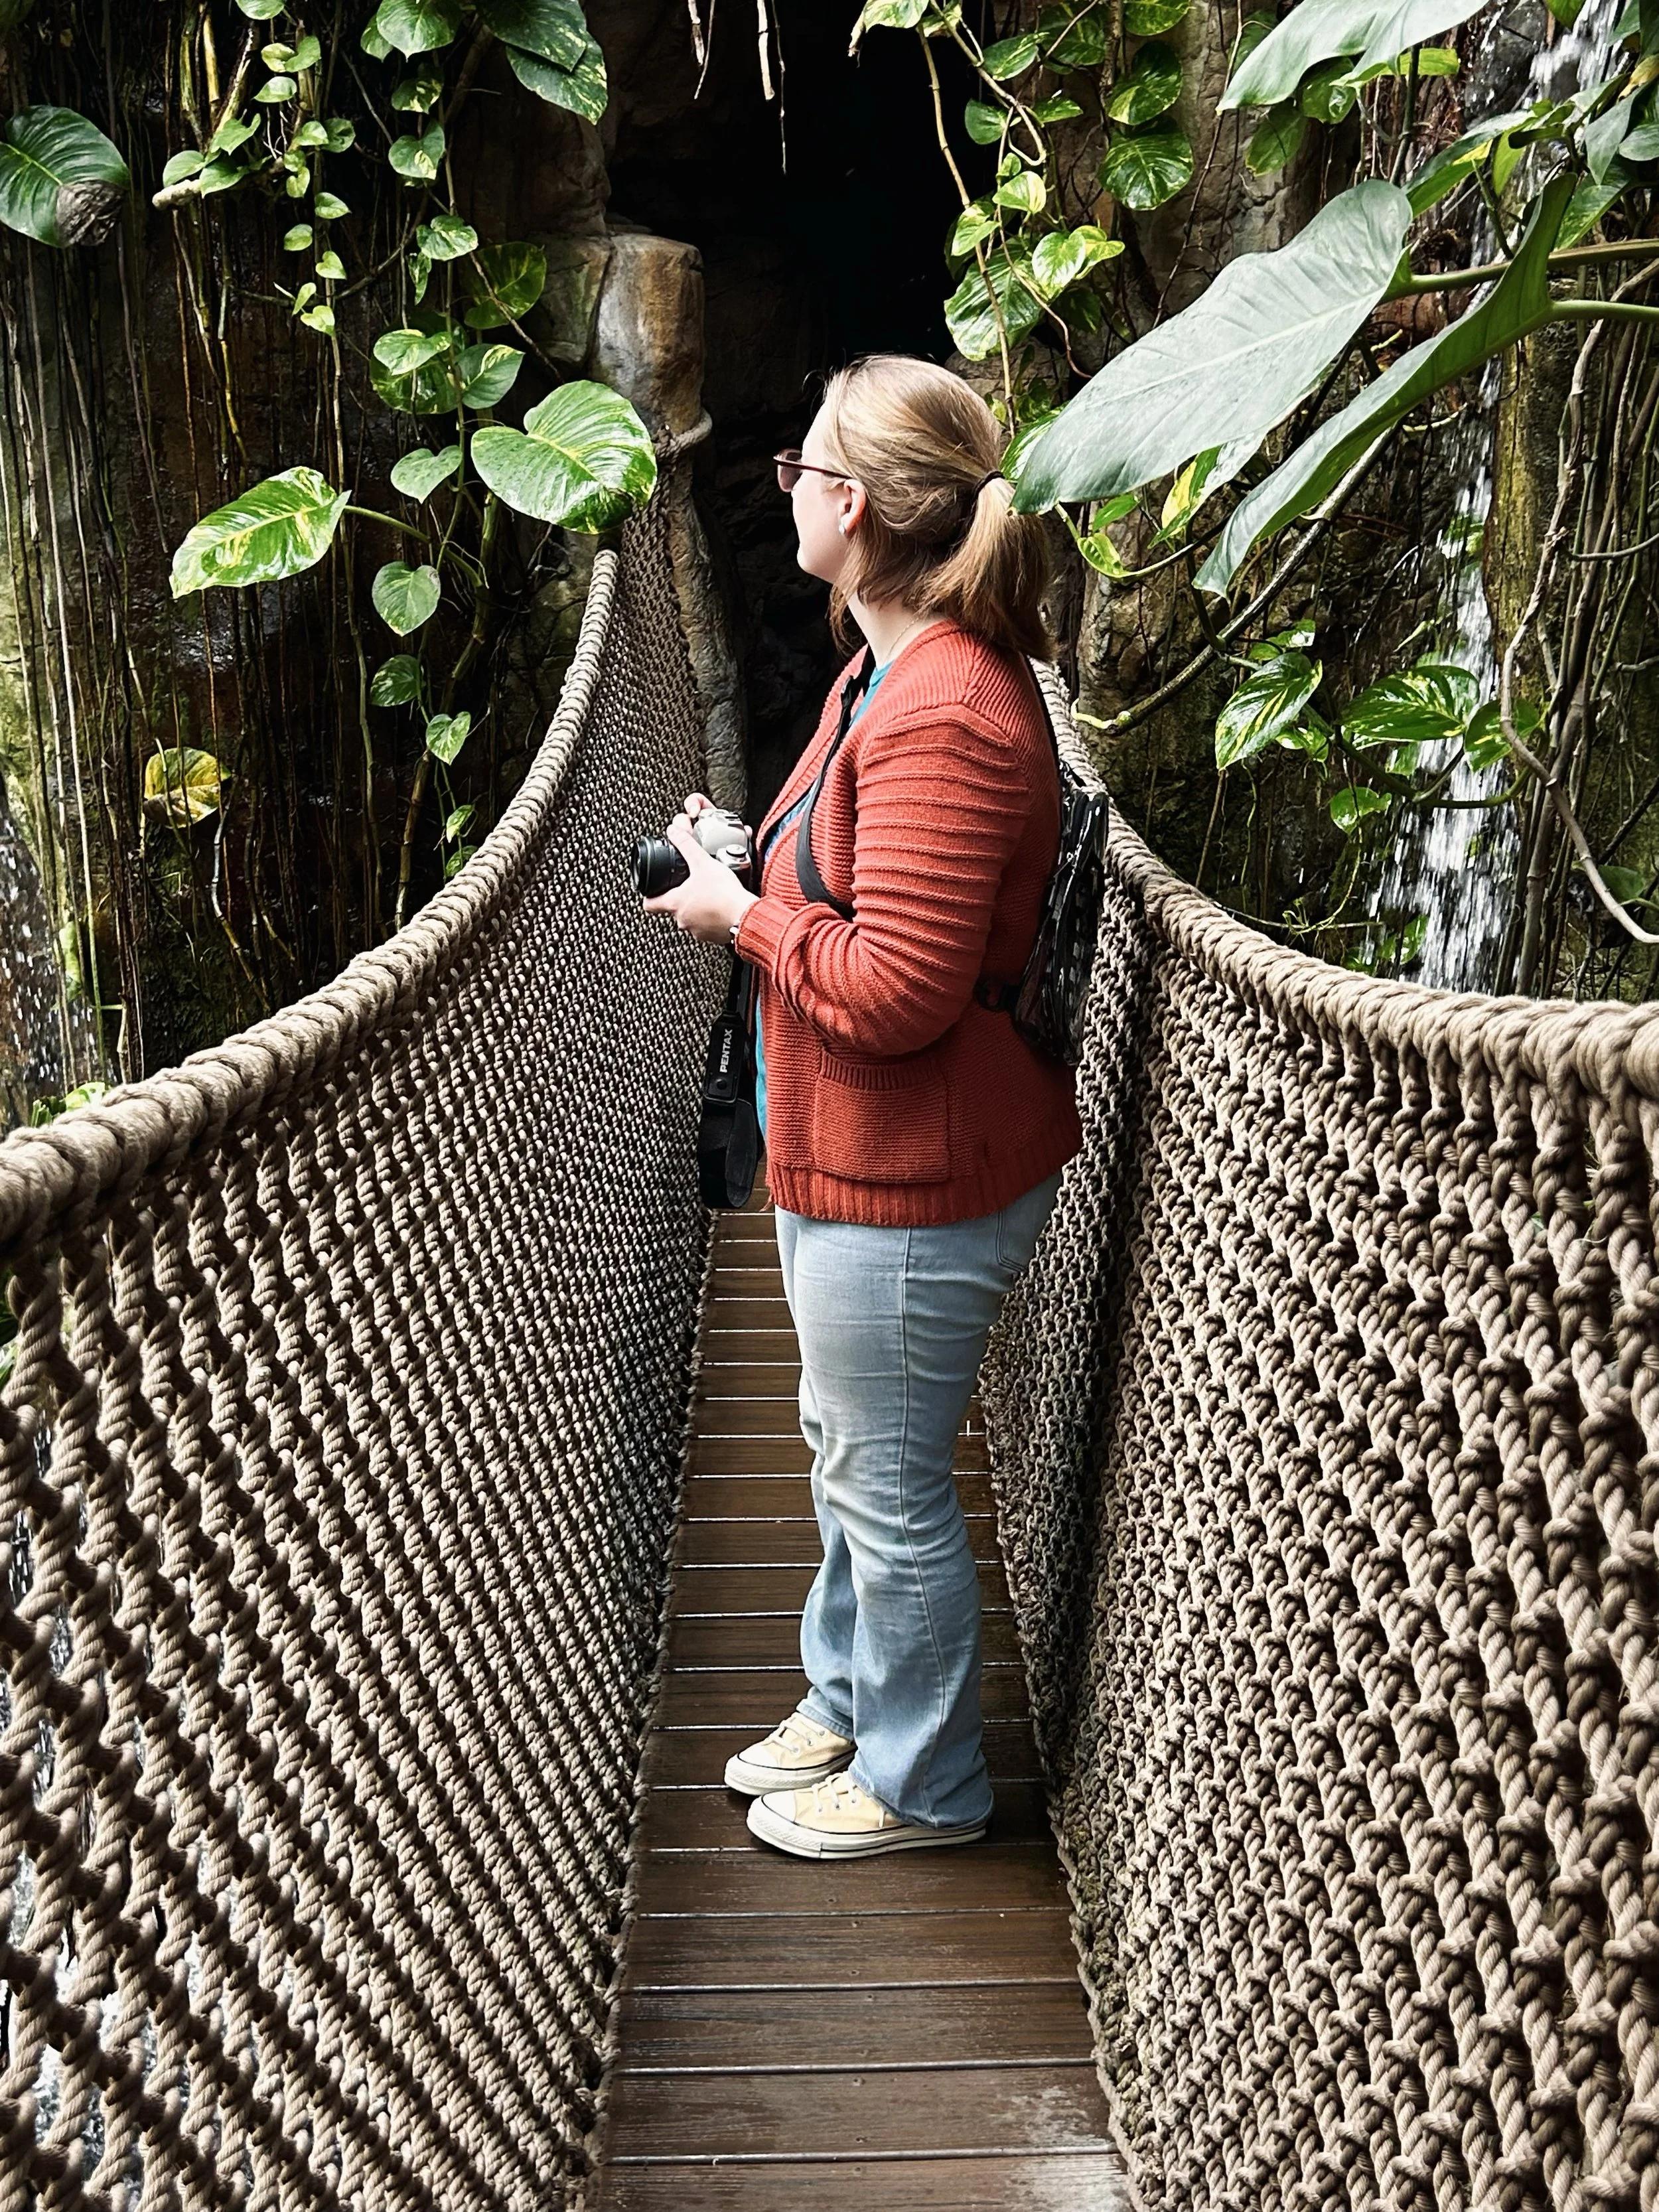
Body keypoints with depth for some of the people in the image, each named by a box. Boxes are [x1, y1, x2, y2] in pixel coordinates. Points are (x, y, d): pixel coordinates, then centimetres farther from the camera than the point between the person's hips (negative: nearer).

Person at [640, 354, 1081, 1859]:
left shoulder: (941, 719, -27)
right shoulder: (900, 672, 8)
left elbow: (890, 991, -30)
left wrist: (739, 913, -16)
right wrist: (749, 856, 6)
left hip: (911, 1188, -11)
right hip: (854, 1160, 11)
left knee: (892, 1487, 8)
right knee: (849, 1451, 25)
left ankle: (921, 1783, 31)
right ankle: (848, 1707, 46)